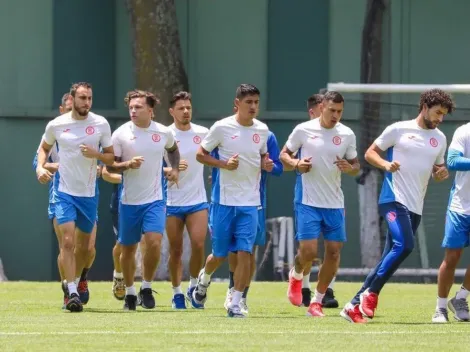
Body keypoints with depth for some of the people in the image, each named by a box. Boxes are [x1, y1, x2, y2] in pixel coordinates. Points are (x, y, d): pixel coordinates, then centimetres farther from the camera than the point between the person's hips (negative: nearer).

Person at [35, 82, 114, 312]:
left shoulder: (101, 124, -2)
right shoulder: (56, 125, -3)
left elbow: (111, 157, 4)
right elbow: (44, 148, 15)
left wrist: (96, 154, -17)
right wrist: (40, 167, -4)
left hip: (89, 194, 2)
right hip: (64, 192, -2)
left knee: (84, 246, 12)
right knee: (67, 241, -16)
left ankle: (75, 283, 35)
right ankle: (72, 293, -16)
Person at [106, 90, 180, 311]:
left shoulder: (164, 133, 1)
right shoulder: (121, 134, -6)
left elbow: (173, 149, 24)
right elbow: (110, 166, -3)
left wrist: (174, 168, 10)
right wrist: (127, 164, -21)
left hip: (155, 200, 0)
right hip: (129, 201, 0)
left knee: (154, 242, -18)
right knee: (128, 248, 7)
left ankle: (146, 288, 1)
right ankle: (129, 292, 26)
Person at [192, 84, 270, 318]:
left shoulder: (262, 130, 5)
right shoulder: (222, 127, -6)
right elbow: (200, 154, 0)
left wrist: (266, 164, -2)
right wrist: (224, 164, -16)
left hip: (250, 203, 2)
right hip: (224, 200, -2)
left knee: (245, 253, -9)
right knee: (219, 254, 7)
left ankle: (235, 304, -3)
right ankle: (204, 279, 40)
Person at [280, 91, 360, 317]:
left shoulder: (347, 135, 4)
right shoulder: (303, 130, -4)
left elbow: (355, 165, 13)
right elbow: (284, 155, 5)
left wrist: (350, 169, -10)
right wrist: (296, 164, -16)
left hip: (335, 204, 4)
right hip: (307, 202, -4)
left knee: (334, 252, 0)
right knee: (308, 250, -12)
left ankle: (317, 302, 14)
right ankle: (296, 276, 23)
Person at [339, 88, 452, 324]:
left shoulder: (439, 139, 15)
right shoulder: (399, 130, -1)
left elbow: (438, 170, 26)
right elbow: (370, 153, 4)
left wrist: (442, 173, 2)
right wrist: (386, 164, -15)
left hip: (415, 207, 6)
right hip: (394, 200, -6)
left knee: (389, 259, 4)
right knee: (405, 245, -26)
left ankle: (355, 306, 10)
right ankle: (371, 293, -13)